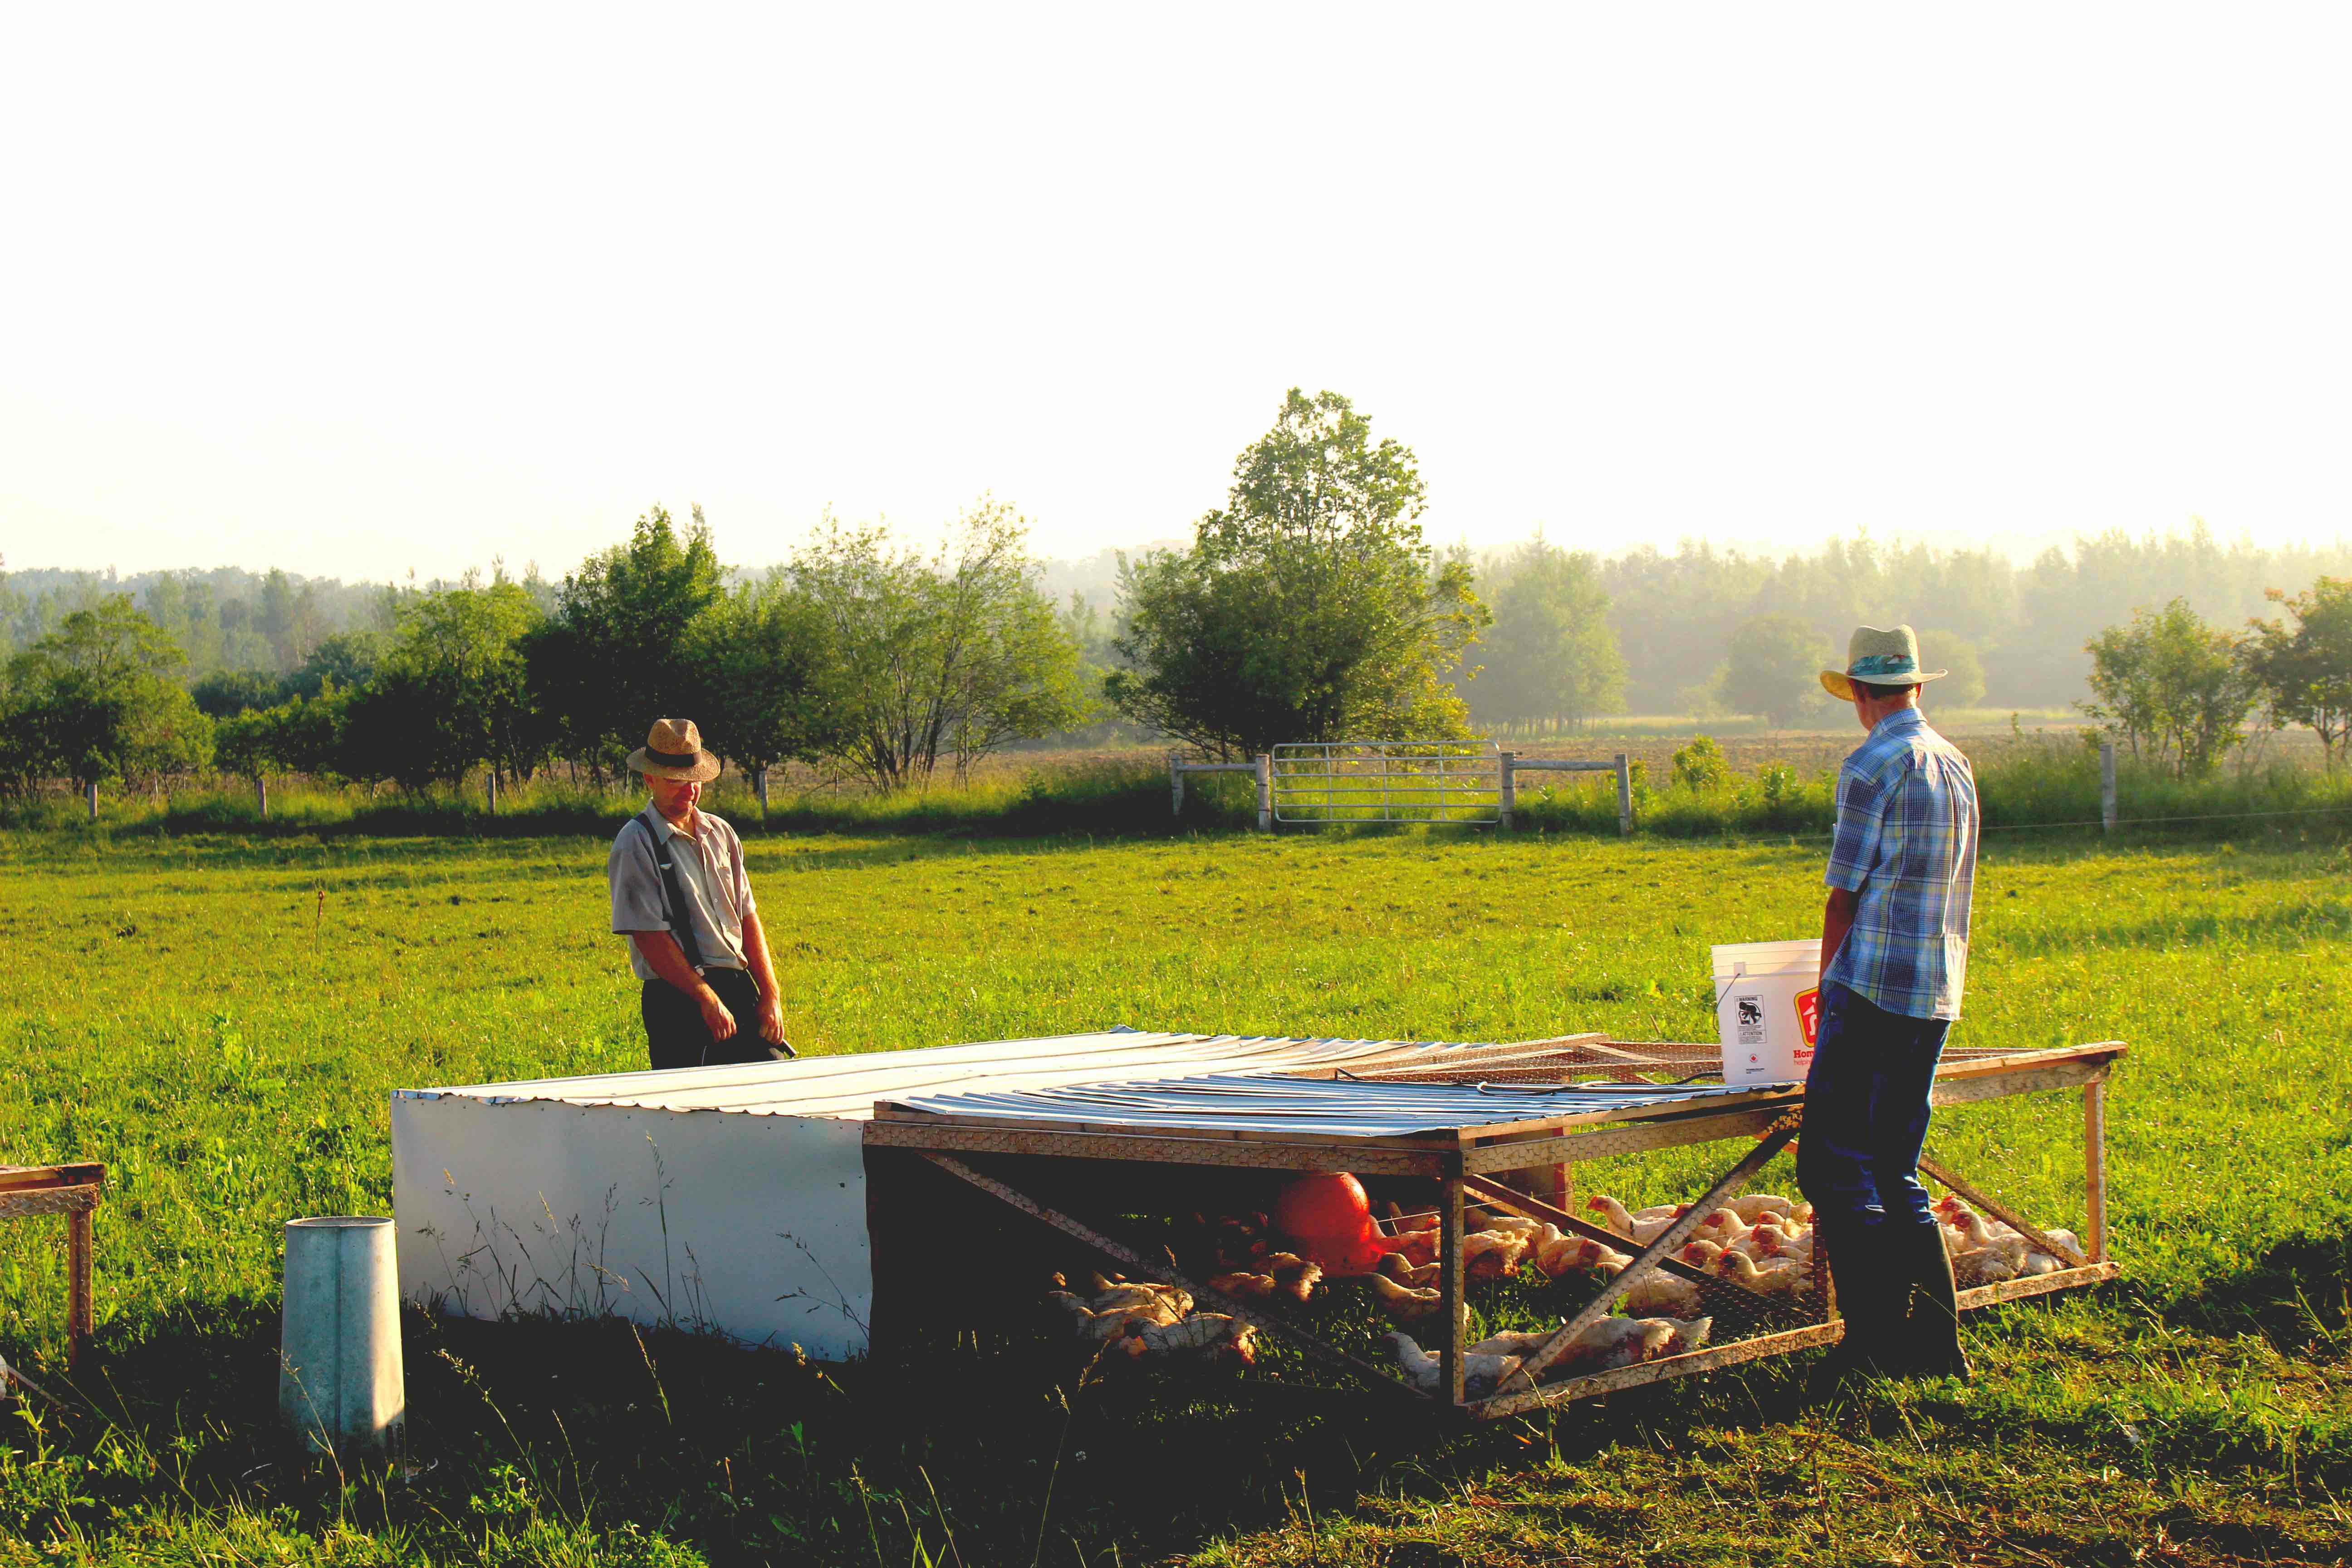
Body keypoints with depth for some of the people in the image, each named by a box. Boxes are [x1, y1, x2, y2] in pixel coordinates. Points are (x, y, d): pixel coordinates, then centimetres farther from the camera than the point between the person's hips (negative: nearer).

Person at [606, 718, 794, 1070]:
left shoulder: (720, 833, 14)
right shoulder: (635, 845, -7)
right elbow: (649, 937, -12)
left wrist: (770, 995, 6)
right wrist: (706, 998, -15)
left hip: (739, 988, 6)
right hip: (677, 998, -6)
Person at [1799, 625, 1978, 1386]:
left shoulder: (1874, 766, -10)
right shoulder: (1955, 766, 16)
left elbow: (1845, 894, -9)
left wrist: (1828, 990, 3)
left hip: (1874, 984, -8)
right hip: (1936, 995, 8)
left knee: (1835, 1166, -5)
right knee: (1895, 1173, 12)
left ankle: (1877, 1338, -12)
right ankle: (1936, 1345, 10)